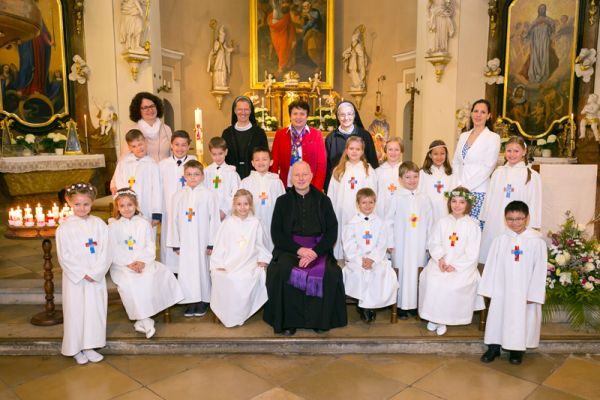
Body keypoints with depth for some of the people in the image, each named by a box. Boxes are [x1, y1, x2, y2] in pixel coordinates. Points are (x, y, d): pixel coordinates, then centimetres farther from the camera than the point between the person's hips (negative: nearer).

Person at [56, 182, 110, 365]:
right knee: (75, 311, 5)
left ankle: (89, 347, 22)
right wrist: (82, 274, -13)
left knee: (95, 309, 7)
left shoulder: (99, 224, 0)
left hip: (96, 277, 2)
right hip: (75, 278, -2)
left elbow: (105, 252, -4)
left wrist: (95, 273, -13)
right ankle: (75, 349, 21)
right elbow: (64, 256, -8)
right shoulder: (64, 228, -5)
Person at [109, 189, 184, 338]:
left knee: (150, 278, -28)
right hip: (121, 265, -1)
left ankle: (142, 320, -17)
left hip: (143, 263, 1)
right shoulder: (113, 227, 7)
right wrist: (129, 263, -16)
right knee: (128, 282, -31)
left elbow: (150, 246, 4)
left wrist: (142, 261, -14)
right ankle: (145, 320, -23)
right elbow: (113, 250, -3)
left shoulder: (143, 224, 10)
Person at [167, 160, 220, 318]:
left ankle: (203, 301, 21)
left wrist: (212, 243, -7)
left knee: (202, 268, 5)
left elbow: (214, 220, -5)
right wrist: (175, 243, 3)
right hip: (185, 241, 2)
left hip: (202, 240, -2)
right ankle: (191, 301, 18)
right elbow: (173, 220, 5)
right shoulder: (178, 195, 3)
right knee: (186, 269, 5)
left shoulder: (209, 195, -5)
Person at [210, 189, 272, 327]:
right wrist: (219, 264, -5)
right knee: (230, 280, -28)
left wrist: (263, 258, -3)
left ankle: (241, 315, -7)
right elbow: (220, 245, 3)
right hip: (229, 264, 0)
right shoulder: (227, 223, 5)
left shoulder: (255, 223, 8)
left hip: (249, 263, 1)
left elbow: (260, 244, 12)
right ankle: (229, 316, -6)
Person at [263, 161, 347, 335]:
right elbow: (276, 233, 3)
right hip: (289, 248, 0)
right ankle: (288, 321, -12)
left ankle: (321, 321, -7)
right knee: (280, 272, -30)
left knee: (332, 274, -28)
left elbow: (332, 231, 3)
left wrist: (315, 252, -13)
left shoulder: (323, 200, 10)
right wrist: (299, 250, -12)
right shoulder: (283, 201, 11)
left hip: (318, 249, 0)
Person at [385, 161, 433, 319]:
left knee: (417, 273, 6)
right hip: (401, 244, -2)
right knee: (402, 273, 2)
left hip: (419, 244, 2)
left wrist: (429, 242, 6)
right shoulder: (397, 198, -3)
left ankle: (415, 304, 20)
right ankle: (401, 306, 13)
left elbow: (429, 222, 8)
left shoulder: (424, 199, 5)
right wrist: (390, 242, -4)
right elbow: (389, 221, -1)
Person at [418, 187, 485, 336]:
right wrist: (440, 258, -14)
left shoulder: (472, 226, -1)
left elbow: (472, 254, -5)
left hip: (462, 266, -2)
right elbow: (433, 243, 5)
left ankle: (443, 319, -7)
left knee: (454, 285, -27)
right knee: (432, 281, -24)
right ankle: (433, 316, -5)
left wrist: (455, 266, -14)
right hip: (441, 262, 2)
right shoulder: (442, 222, 7)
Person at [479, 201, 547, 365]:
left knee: (521, 318, 8)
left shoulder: (536, 241, -8)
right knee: (497, 316, 7)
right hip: (502, 289, 2)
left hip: (525, 291, -1)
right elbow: (491, 265, -1)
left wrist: (534, 293, -8)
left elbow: (540, 269, -6)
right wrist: (489, 289, -2)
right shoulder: (501, 239, -3)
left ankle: (517, 349, 26)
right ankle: (494, 347, 21)